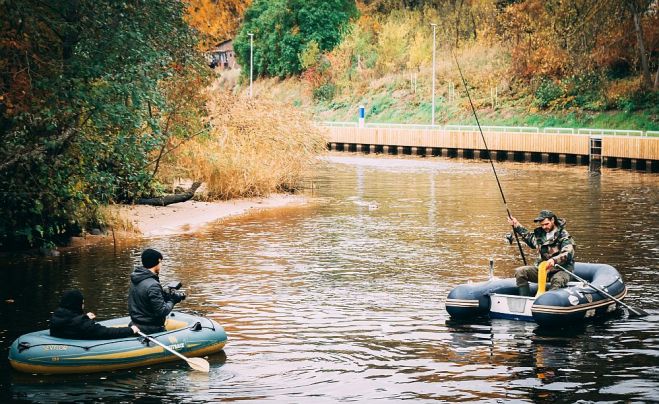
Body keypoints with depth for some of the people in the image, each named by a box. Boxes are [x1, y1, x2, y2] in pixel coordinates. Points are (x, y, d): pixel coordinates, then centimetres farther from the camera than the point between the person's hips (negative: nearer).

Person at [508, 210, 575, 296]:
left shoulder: (564, 236, -7)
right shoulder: (539, 233, 13)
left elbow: (568, 254, -24)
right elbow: (529, 238, 39)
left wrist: (554, 260, -43)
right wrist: (516, 225, 38)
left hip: (560, 270, -6)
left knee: (557, 280, -40)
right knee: (519, 272, -12)